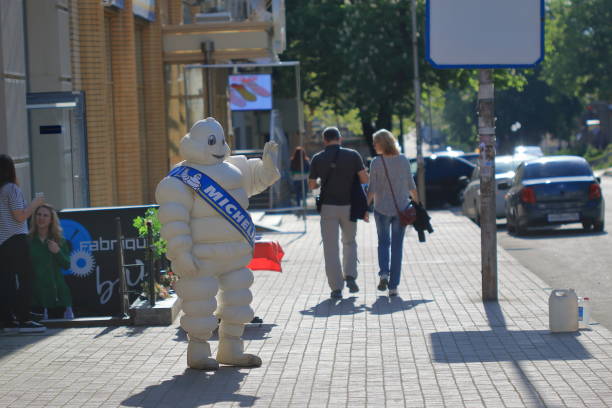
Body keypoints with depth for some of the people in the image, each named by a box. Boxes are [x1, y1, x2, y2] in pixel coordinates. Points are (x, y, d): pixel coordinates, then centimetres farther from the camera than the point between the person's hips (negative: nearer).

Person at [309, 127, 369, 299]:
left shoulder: (317, 159, -1)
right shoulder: (352, 155, -3)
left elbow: (311, 185, 5)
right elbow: (365, 179, -5)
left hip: (328, 207, -1)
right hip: (348, 206, 1)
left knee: (331, 247, 4)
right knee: (349, 242, 21)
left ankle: (336, 288, 0)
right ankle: (350, 276, 4)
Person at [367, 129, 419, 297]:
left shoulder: (376, 162, -10)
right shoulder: (404, 160, -2)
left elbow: (372, 189, -10)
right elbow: (411, 186, 3)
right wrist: (417, 204, 15)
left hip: (382, 209, -1)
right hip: (401, 209, 2)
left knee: (383, 242, 18)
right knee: (397, 246, 7)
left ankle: (384, 273, -5)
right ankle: (393, 286, 5)